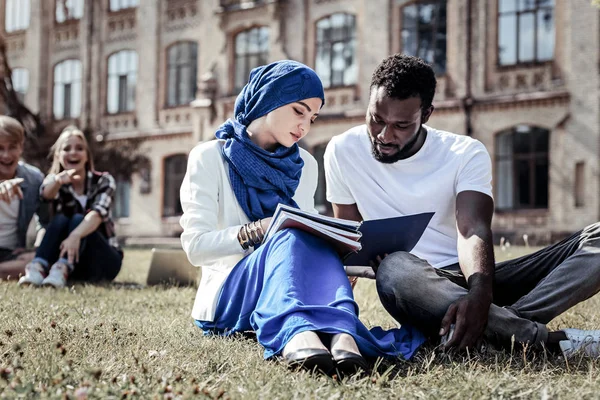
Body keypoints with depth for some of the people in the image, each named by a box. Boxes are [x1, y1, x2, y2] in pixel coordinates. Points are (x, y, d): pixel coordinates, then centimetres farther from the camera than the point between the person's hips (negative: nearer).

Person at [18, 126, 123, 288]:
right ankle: (37, 268, -48)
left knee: (78, 219, -28)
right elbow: (46, 193, -24)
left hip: (103, 260, -1)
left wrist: (75, 235, -46)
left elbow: (98, 212, -25)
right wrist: (58, 180, -49)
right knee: (60, 219, -26)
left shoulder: (103, 181, -4)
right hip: (68, 258, 2)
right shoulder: (56, 182, 2)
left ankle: (61, 271, -53)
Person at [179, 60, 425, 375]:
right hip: (226, 298, -4)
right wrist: (257, 231, -25)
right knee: (291, 238, -33)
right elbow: (195, 245, -9)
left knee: (308, 242, -30)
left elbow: (309, 233, 16)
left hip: (285, 292, 4)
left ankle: (339, 334, -60)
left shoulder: (304, 165, 16)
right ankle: (306, 333, -64)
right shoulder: (209, 157, 0)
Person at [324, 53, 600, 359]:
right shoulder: (343, 152, 2)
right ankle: (551, 339, -35)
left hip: (476, 282, 2)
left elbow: (473, 231, -16)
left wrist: (480, 293, -36)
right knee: (395, 269, -40)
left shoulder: (466, 153, -1)